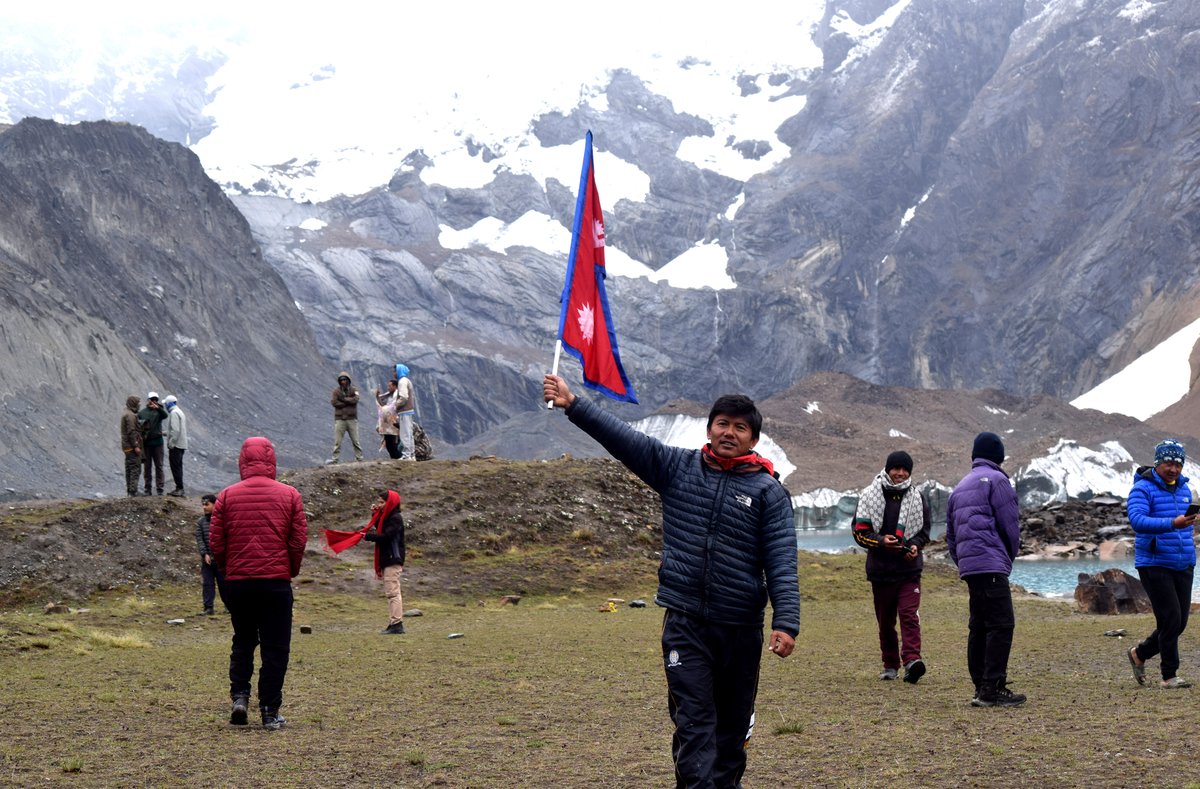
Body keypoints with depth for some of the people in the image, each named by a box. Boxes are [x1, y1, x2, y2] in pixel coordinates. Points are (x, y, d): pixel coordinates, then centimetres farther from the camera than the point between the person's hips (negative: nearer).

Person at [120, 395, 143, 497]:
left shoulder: (125, 413, 16)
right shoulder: (130, 415, -16)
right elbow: (131, 432, -21)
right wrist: (135, 446, -21)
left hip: (127, 446, 10)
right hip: (132, 446, -10)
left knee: (129, 467, 12)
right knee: (135, 467, -9)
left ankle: (129, 489, 16)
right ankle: (133, 490, -12)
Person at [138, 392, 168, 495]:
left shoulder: (159, 411, 4)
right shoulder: (141, 413, 7)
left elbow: (165, 415, -19)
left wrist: (158, 408, -35)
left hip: (157, 442, 0)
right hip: (146, 443, 0)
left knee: (159, 466, 1)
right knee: (147, 466, 4)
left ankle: (160, 488, 3)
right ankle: (147, 489, 7)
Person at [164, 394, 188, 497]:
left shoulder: (174, 413, -14)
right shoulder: (180, 412, 18)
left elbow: (175, 430, -21)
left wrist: (171, 443, -18)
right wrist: (165, 433, 26)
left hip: (175, 445, -10)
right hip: (181, 445, 10)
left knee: (175, 466, -8)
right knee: (178, 466, 13)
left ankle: (179, 488, -9)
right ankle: (179, 488, 16)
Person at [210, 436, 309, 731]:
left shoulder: (227, 496, 1)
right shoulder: (289, 495, -1)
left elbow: (215, 542, 0)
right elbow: (299, 541, -3)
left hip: (237, 582, 2)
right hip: (277, 582, -1)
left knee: (242, 641, 18)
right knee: (275, 648, 5)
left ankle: (239, 696, 3)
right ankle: (270, 711, 3)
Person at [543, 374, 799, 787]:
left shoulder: (767, 491, -3)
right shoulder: (678, 466, 4)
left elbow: (782, 563, -8)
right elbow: (622, 436, -1)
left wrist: (786, 623, -18)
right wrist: (573, 405, -10)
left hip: (741, 626, 0)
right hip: (685, 621, 0)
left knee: (733, 719, 13)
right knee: (693, 718, -6)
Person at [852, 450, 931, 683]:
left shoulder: (918, 498, 7)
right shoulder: (869, 496, 2)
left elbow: (924, 531, 14)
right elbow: (859, 531, 0)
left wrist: (915, 544, -9)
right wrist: (881, 540, -18)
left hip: (909, 569, -1)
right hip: (880, 568, 1)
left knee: (909, 614, -16)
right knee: (885, 620, 9)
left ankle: (912, 660, -25)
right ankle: (890, 665, 21)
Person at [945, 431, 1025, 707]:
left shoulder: (959, 487, 23)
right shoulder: (996, 480, -2)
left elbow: (950, 533, 22)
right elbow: (1010, 524, -5)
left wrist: (962, 563, 19)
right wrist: (1010, 557, 10)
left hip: (968, 566, 9)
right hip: (991, 563, -9)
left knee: (979, 627, 11)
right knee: (1001, 625, -10)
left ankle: (982, 689, 12)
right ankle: (992, 689, -15)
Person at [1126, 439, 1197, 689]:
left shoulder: (1184, 488, 14)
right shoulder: (1142, 489, -9)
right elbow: (1137, 520, -26)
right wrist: (1172, 523, -38)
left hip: (1183, 566, 7)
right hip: (1154, 565, -7)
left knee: (1179, 622, 6)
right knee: (1170, 620, -9)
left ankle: (1140, 654, 27)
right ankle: (1169, 675, 3)